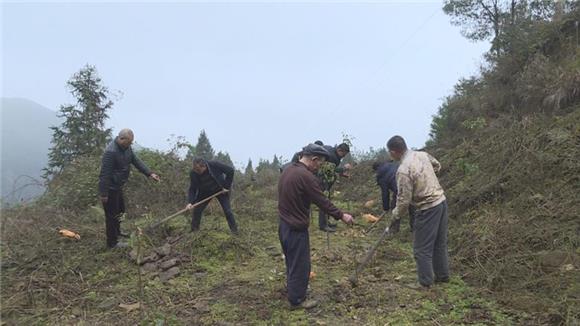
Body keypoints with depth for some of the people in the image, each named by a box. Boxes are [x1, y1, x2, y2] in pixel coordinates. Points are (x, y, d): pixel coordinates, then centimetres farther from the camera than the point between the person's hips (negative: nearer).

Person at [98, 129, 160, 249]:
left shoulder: (126, 148, 0)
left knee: (120, 210, 26)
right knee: (112, 215, 3)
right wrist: (103, 194, -24)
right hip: (110, 188, -10)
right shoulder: (111, 152, -29)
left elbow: (136, 161, 5)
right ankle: (112, 242, 16)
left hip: (118, 186, 10)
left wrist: (150, 173, -4)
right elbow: (104, 174, -28)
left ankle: (117, 232, 48)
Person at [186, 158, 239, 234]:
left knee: (227, 210, -6)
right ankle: (194, 231, 11)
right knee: (197, 210, -6)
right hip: (205, 193, 2)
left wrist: (227, 186, -19)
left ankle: (234, 231, 8)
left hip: (220, 190, -2)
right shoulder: (193, 173, -22)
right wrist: (190, 202, -30)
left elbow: (230, 170, -20)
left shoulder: (214, 165, -30)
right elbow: (192, 189, -15)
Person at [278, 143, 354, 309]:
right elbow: (322, 201, -19)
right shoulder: (306, 176, -23)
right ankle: (297, 300, 16)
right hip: (296, 228, -9)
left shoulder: (288, 171, 7)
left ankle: (292, 290, 39)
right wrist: (341, 216, -8)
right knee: (300, 264, 5)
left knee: (291, 261, 23)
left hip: (284, 224, 9)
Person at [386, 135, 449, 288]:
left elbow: (404, 199, -18)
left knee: (422, 248, 6)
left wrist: (396, 214, -1)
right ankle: (443, 276, 33)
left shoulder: (403, 170, -23)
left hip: (427, 209, -8)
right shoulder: (422, 154, 0)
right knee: (440, 243, 20)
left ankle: (425, 282, 15)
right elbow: (437, 165, 22)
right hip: (441, 201, 8)